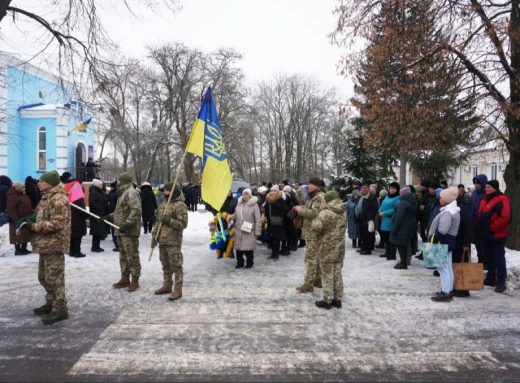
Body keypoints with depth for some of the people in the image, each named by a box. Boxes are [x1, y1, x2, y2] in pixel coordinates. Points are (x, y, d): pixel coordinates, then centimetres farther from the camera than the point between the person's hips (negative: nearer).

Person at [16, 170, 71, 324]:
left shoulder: (58, 199, -18)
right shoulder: (48, 197, 16)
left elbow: (56, 223, -26)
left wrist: (33, 226, -22)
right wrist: (31, 220, 6)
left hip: (54, 245, -11)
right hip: (45, 244, 11)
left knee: (54, 278, -5)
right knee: (44, 277, 19)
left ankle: (60, 309, 4)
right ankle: (51, 304, 33)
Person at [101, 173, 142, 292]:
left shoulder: (131, 193, -15)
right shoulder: (124, 193, 18)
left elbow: (136, 210, -27)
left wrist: (127, 224, -29)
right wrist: (109, 217, 16)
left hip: (129, 231, -11)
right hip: (122, 231, 11)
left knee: (132, 256, -4)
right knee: (123, 255, 16)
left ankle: (135, 280, 3)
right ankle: (125, 279, 26)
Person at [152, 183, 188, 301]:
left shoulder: (180, 205, -12)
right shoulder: (163, 204, 15)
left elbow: (183, 224, -18)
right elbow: (158, 221, 19)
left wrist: (169, 221, -22)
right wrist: (154, 236, 12)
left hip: (173, 242, -9)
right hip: (162, 241, 9)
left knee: (176, 266, -4)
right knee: (165, 265, 17)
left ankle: (178, 290, 2)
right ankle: (167, 286, 30)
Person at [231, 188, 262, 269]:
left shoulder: (254, 204, -7)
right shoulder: (239, 203, 9)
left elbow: (258, 219, -8)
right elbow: (235, 215, 18)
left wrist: (257, 231, -11)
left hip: (249, 231, -5)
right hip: (238, 230, 5)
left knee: (249, 247, 2)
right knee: (238, 247, 9)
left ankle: (249, 262, 20)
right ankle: (240, 262, 24)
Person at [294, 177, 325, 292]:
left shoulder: (320, 197, -17)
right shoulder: (313, 196, 16)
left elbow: (314, 213, -26)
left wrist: (300, 210, -15)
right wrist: (300, 209, 5)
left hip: (315, 232, -11)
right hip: (311, 231, 11)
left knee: (311, 257, -8)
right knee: (317, 256, 16)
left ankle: (309, 283, -4)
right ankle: (318, 279, 25)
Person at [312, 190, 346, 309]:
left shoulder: (326, 212, -17)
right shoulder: (343, 213, 9)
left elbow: (316, 227, -27)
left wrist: (314, 221, -7)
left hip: (328, 248, -7)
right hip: (339, 247, 7)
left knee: (327, 275, 3)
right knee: (337, 274, 14)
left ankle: (327, 300, 10)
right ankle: (338, 299, 22)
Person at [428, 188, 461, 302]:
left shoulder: (447, 212, -21)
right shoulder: (453, 210, 12)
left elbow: (442, 231, -29)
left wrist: (432, 238, -19)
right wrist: (432, 236, 13)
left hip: (443, 242, -11)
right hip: (448, 242, 11)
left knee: (443, 268, -6)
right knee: (448, 267, 15)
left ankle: (445, 293, -2)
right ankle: (448, 291, 23)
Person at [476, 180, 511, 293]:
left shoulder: (502, 200, -15)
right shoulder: (485, 198, 12)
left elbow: (505, 217, -24)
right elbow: (480, 214, 22)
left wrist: (492, 227, -20)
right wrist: (479, 228, 10)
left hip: (497, 236, -9)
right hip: (486, 235, 9)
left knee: (499, 259, -2)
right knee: (488, 258, 15)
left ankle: (501, 282, 3)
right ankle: (491, 278, 25)